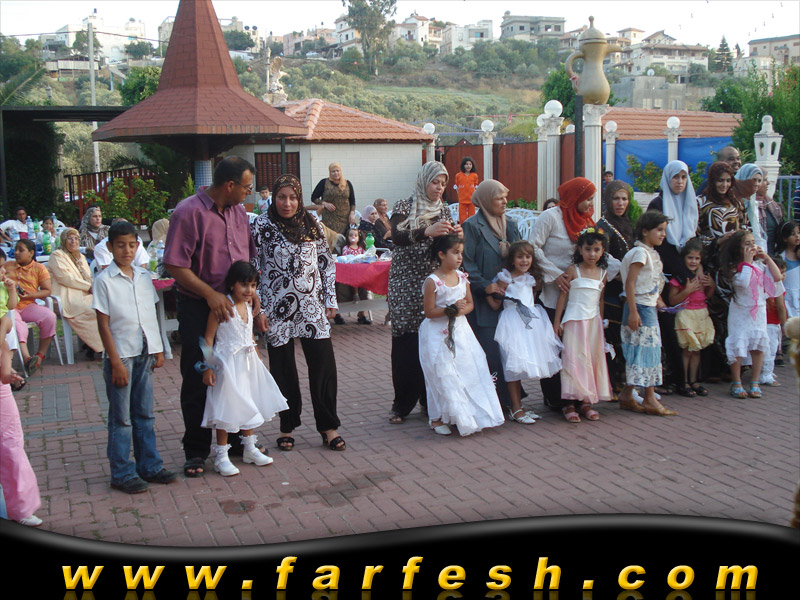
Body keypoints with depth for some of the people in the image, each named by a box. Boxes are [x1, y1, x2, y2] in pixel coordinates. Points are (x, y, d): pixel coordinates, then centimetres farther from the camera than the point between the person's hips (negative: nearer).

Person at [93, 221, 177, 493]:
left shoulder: (144, 277, 8)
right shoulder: (104, 280, -8)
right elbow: (103, 325, -10)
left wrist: (159, 349, 9)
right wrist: (116, 362, -13)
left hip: (145, 353, 5)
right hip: (121, 355, -5)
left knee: (145, 414, 13)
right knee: (121, 418, 3)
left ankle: (149, 466, 22)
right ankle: (122, 474, 11)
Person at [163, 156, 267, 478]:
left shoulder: (238, 211, 8)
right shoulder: (189, 212, -15)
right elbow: (175, 265, -18)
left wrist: (254, 302, 10)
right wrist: (211, 294, -22)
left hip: (233, 305, 7)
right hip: (197, 309, -6)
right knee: (197, 382, 2)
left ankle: (237, 439, 30)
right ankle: (196, 452, 15)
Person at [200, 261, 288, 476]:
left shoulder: (248, 306, 6)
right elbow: (208, 338, -15)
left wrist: (257, 358, 21)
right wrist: (207, 367, -17)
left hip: (248, 362, 8)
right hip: (228, 363, -8)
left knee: (249, 406, 16)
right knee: (227, 409, -3)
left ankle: (250, 450, 30)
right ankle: (221, 456, 8)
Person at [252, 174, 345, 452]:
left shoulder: (311, 223, 7)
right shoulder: (261, 225, -2)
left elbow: (327, 262, 12)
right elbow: (252, 269, -2)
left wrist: (331, 299, 8)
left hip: (312, 306, 2)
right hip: (278, 307, -2)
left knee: (324, 363, -2)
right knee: (283, 369, 6)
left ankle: (328, 426, 10)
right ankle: (287, 427, 21)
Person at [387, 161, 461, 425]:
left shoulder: (444, 210, 12)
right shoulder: (404, 207, -3)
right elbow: (397, 237, -20)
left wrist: (456, 234, -12)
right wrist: (426, 231, -34)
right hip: (406, 285, -4)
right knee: (406, 343, -4)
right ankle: (402, 404, 5)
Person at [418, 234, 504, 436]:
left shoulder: (462, 277, 4)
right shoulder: (432, 281, -15)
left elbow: (470, 303, 10)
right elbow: (429, 312, -14)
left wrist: (462, 310, -11)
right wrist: (450, 309, -22)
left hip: (460, 331, 6)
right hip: (439, 335, -6)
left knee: (470, 371, 6)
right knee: (443, 377, -3)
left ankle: (471, 416, 20)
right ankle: (437, 418, 11)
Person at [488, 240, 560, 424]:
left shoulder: (531, 279, 13)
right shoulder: (505, 278, -4)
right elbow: (496, 304, -6)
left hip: (531, 322, 6)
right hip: (512, 323, -6)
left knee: (522, 365, 7)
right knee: (514, 364, -6)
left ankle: (518, 406, 15)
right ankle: (515, 409, 1)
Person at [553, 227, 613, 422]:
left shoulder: (602, 273, 8)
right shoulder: (573, 270, -5)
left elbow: (601, 299, 16)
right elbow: (563, 295, -3)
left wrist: (601, 322, 15)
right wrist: (557, 321, -4)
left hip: (594, 321, 5)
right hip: (574, 321, -5)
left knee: (593, 359, 6)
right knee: (574, 359, -6)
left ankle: (586, 402, 13)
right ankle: (570, 404, -2)